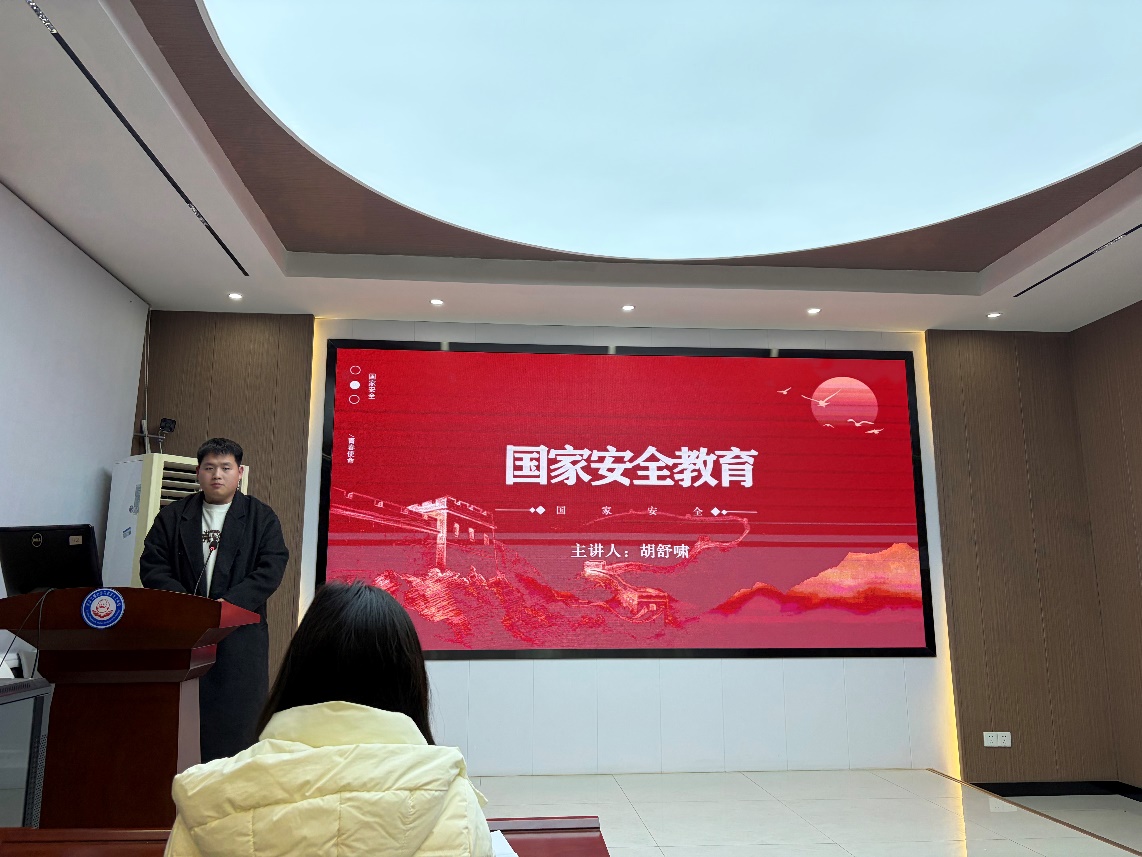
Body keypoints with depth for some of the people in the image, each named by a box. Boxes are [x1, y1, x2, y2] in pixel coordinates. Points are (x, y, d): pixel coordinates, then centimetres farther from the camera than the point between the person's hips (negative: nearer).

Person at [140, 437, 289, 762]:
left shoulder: (261, 518, 5)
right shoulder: (172, 517, 12)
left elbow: (270, 570, -5)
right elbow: (152, 567, 4)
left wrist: (227, 605, -17)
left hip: (240, 636, -2)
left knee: (238, 722, 0)